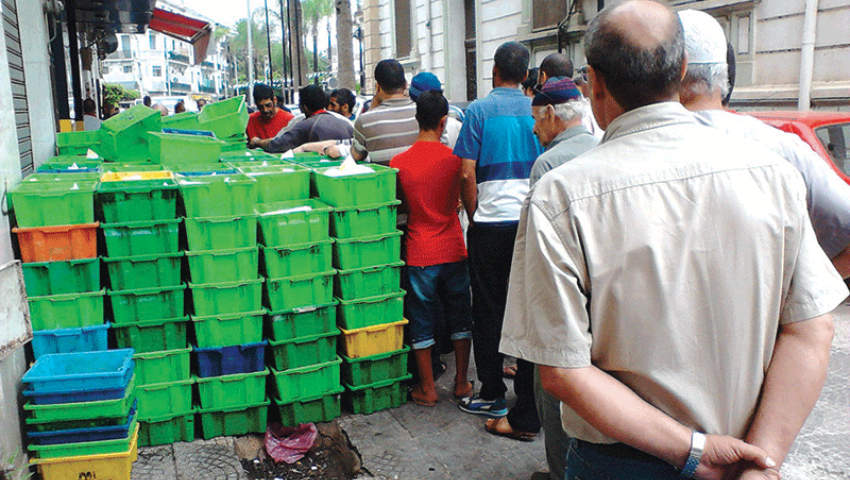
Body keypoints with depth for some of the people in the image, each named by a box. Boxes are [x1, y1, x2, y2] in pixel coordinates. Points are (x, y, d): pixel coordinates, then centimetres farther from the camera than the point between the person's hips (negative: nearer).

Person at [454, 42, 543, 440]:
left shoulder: (479, 110, -4)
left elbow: (467, 173, -8)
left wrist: (474, 213, 5)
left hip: (490, 225, -2)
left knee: (489, 311, 10)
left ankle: (492, 395, 22)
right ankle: (527, 410, 10)